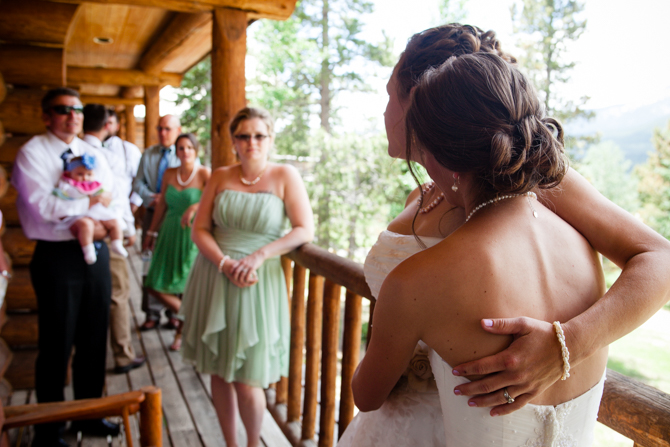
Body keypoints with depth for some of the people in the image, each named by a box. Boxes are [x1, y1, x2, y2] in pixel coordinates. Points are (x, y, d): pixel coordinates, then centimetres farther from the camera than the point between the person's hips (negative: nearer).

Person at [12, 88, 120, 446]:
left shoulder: (92, 153, 13)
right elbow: (45, 206, -18)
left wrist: (100, 226, -15)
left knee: (94, 339, 14)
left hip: (96, 252, 6)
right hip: (57, 256, -5)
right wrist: (93, 200, -10)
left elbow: (110, 197, 3)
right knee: (57, 345, 4)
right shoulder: (32, 153, -5)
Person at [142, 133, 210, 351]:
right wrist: (151, 232, 16)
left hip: (192, 233, -5)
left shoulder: (204, 174, -8)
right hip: (169, 233, 5)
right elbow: (162, 205, 13)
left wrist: (195, 207, -28)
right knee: (156, 285, 5)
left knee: (186, 287, 1)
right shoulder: (169, 174, 7)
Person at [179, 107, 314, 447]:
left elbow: (305, 230, -9)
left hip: (257, 285, -3)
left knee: (247, 381, 0)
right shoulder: (220, 177, 6)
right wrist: (225, 263, -13)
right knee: (219, 371, 11)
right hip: (214, 280, 3)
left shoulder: (285, 176, -2)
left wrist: (258, 256, -18)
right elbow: (199, 229, 3)